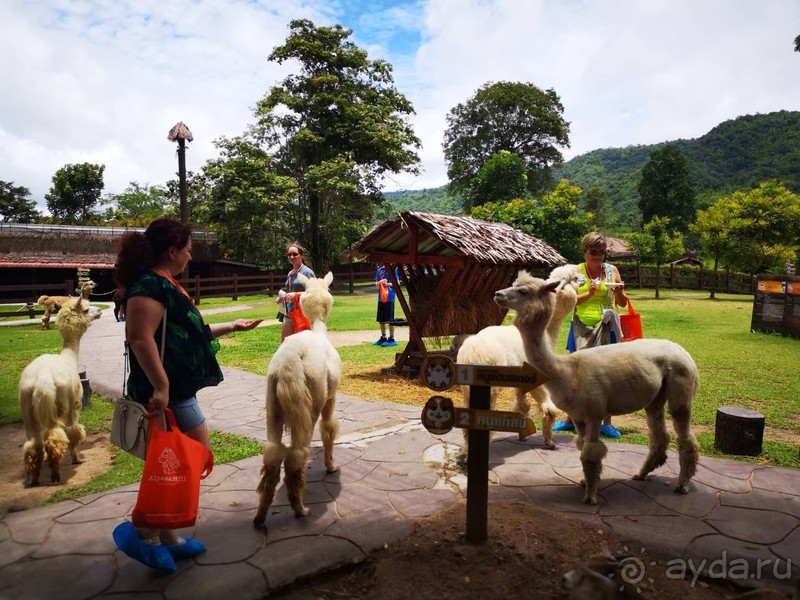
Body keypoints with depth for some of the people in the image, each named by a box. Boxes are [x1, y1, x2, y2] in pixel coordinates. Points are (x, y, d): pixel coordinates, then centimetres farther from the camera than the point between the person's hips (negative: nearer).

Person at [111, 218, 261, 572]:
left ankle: (167, 538, 26)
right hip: (166, 392, -10)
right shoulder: (150, 284, -16)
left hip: (177, 390, 10)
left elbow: (186, 331, 25)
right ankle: (143, 530, 5)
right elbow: (140, 337, -26)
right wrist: (160, 387, -30)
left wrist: (232, 326, 29)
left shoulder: (165, 284, 16)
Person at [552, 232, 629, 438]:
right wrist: (589, 293, -19)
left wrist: (619, 292, -13)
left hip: (605, 328, 0)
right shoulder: (576, 272, -1)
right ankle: (570, 419, 22)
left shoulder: (612, 270, 3)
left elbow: (623, 303, 7)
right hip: (581, 328, 0)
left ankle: (607, 422, 15)